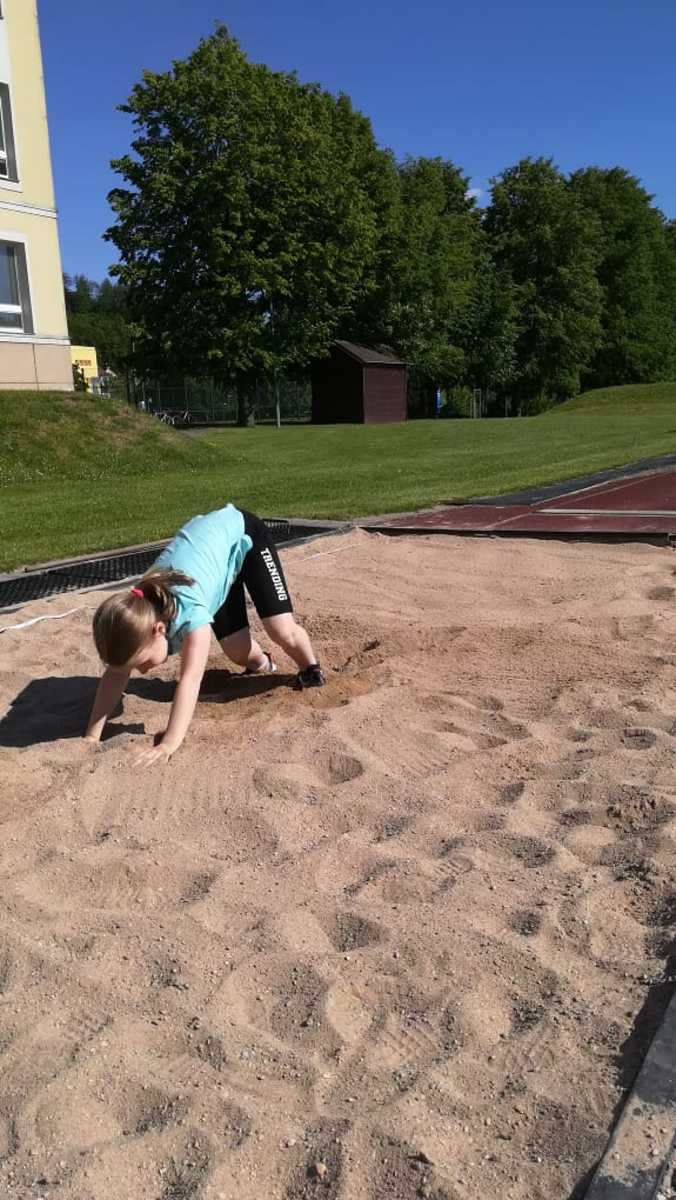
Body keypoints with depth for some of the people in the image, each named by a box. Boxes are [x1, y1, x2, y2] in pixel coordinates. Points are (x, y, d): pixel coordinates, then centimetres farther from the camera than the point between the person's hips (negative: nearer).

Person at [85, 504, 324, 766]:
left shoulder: (191, 612, -44)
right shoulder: (140, 612, -26)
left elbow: (191, 679, -51)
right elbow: (114, 675, -19)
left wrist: (169, 744, -59)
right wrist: (91, 736, -26)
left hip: (242, 535, -5)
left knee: (283, 632, -14)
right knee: (237, 650, 2)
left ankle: (310, 671, 20)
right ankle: (262, 665, 38)